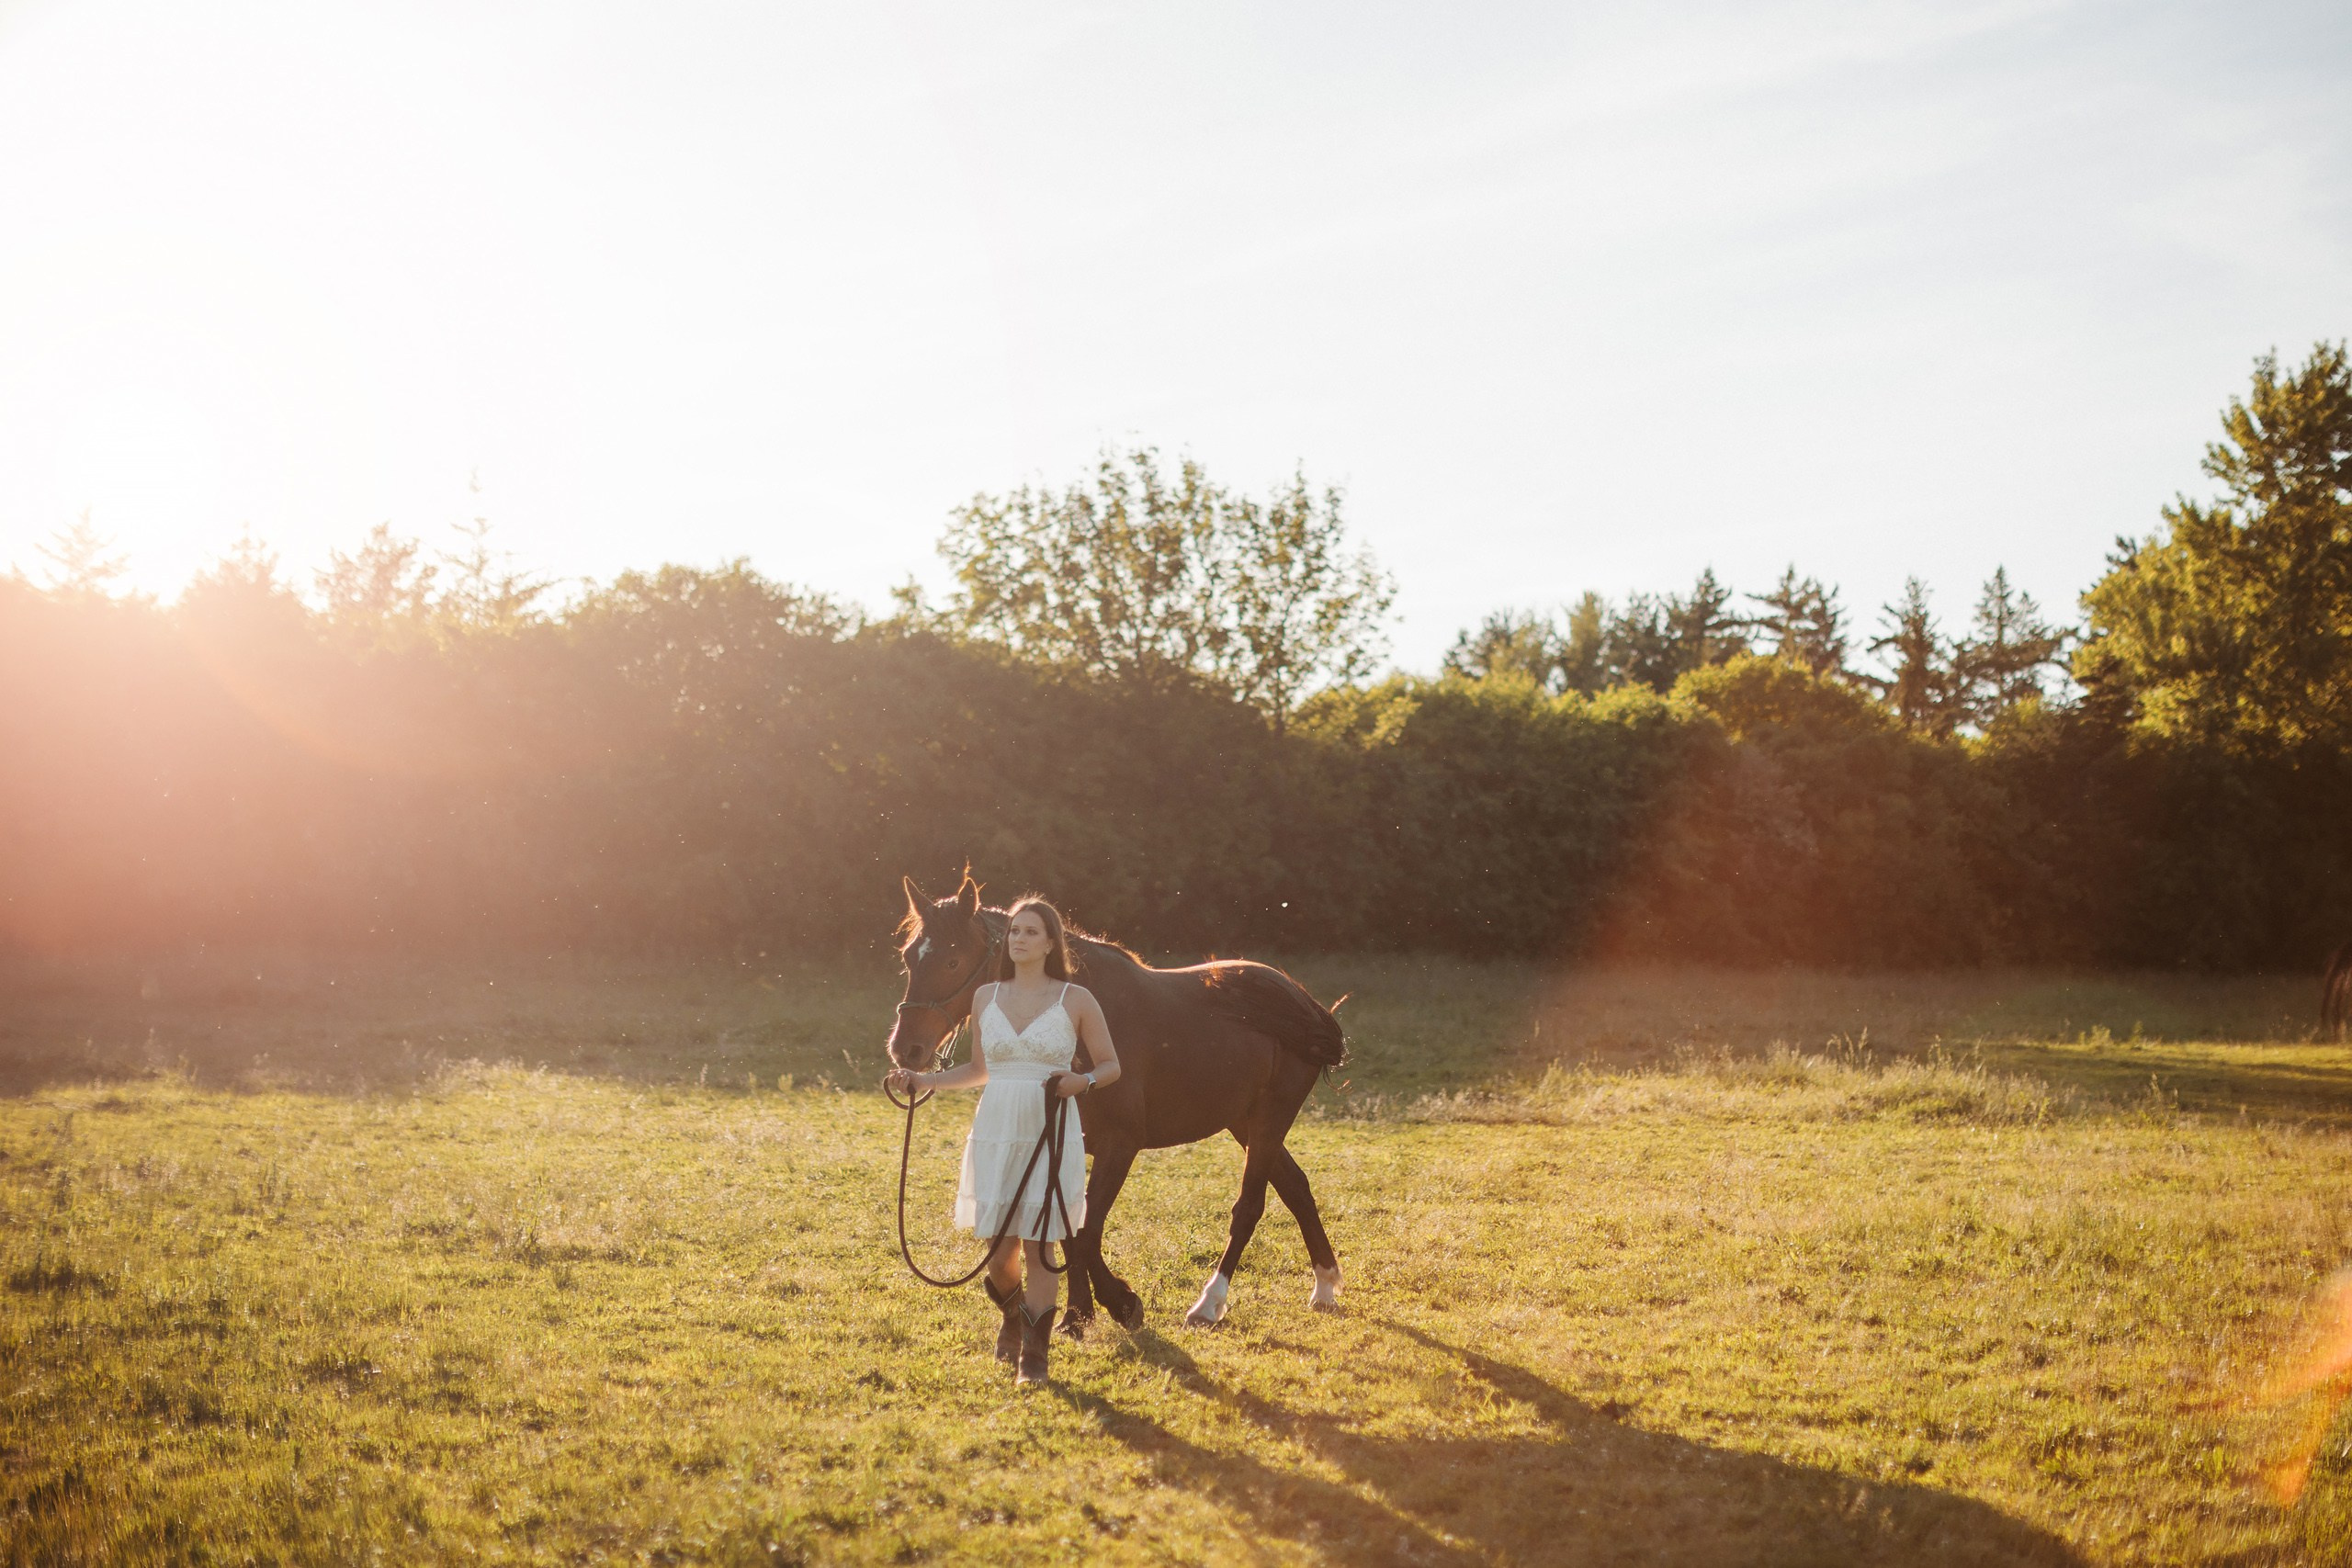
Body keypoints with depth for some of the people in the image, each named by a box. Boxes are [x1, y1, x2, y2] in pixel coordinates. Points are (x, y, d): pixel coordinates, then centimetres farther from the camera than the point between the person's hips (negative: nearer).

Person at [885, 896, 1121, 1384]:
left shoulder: (1076, 1000, -1)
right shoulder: (987, 997, 8)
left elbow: (1111, 1066, 5)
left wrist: (1083, 1082, -15)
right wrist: (923, 1082, 8)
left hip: (1051, 1132, -3)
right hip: (995, 1130, 3)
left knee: (1038, 1244, -4)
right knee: (1000, 1245, 5)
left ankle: (1033, 1353, 6)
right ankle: (1012, 1316, 36)